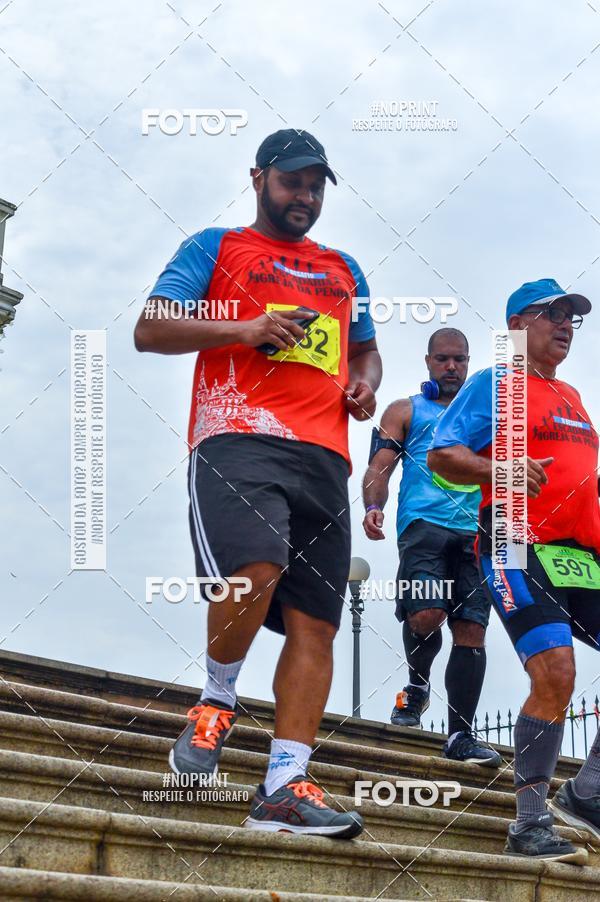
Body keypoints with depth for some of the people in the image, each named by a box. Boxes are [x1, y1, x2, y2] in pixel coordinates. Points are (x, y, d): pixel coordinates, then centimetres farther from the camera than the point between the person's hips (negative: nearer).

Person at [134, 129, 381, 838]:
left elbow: (365, 349, 39)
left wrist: (365, 383, 14)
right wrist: (243, 328, -9)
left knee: (315, 621, -6)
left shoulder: (344, 269, 29)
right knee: (254, 571, -30)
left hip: (322, 454, 5)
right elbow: (149, 330, 5)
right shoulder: (215, 247, 14)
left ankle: (285, 786, -7)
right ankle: (216, 701, -2)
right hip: (237, 438, -5)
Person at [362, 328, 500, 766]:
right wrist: (373, 507, -15)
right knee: (425, 615, -22)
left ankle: (461, 735, -6)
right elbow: (380, 467, 6)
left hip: (477, 533, 3)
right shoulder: (405, 412, 16)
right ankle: (417, 687, 10)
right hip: (424, 526, -3)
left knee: (472, 629, -7)